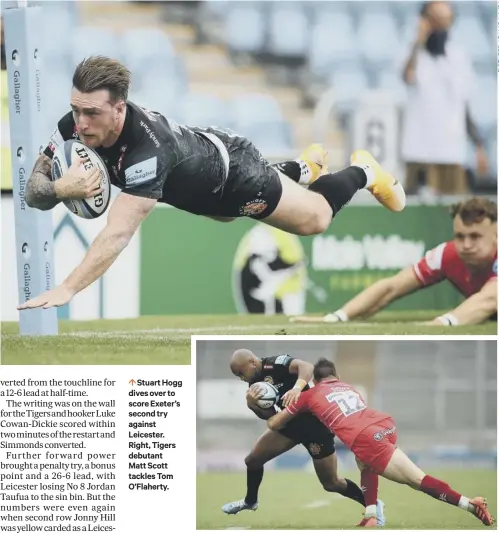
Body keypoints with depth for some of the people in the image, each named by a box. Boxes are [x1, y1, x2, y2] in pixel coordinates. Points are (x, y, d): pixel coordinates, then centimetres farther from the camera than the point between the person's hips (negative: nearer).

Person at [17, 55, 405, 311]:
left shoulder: (147, 149, -50)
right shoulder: (77, 126, -31)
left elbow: (118, 234, -58)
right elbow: (34, 189, -26)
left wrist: (65, 291, -68)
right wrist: (61, 188, -51)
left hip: (236, 171, -7)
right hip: (203, 153, 7)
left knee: (315, 219, 17)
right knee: (226, 214, 39)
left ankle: (362, 172, 47)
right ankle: (306, 167, 65)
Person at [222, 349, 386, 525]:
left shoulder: (276, 364, -23)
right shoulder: (256, 383, 1)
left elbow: (307, 367, -39)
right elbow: (269, 415, -1)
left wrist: (297, 388, -57)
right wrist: (252, 404, -20)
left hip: (315, 424, -7)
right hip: (291, 423, 7)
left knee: (331, 484, 0)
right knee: (252, 460, 7)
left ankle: (373, 505, 21)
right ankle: (250, 501, 33)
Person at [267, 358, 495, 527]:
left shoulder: (309, 395, 22)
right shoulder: (347, 387, 34)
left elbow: (273, 424, 32)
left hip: (366, 438, -6)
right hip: (386, 424, 6)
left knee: (418, 480, -7)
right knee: (366, 461, 37)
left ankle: (470, 505, -17)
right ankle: (371, 517, 23)